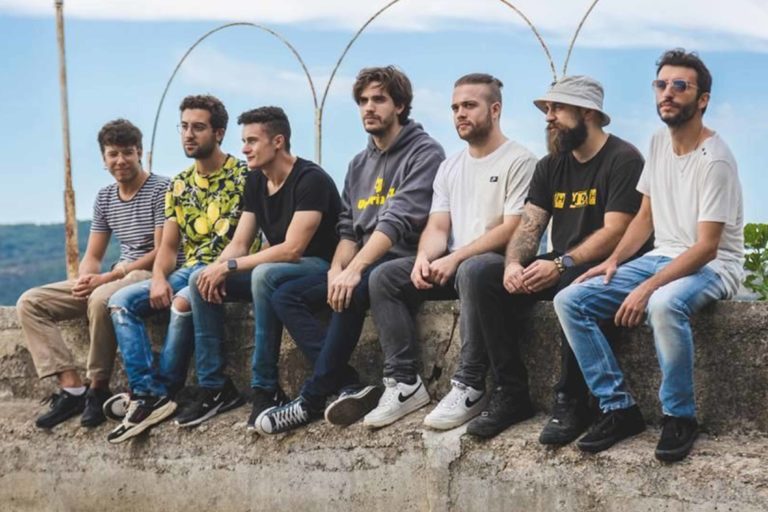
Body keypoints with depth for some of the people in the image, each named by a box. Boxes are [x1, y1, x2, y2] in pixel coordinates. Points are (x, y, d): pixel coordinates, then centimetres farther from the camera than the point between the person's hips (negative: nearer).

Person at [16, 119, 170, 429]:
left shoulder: (160, 189, -7)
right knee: (30, 303, -6)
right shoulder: (104, 198, 15)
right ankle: (72, 386, -19)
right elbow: (93, 256, 16)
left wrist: (107, 278, -20)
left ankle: (98, 388, -22)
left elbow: (163, 252, -14)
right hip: (116, 278, 8)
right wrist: (85, 279, -11)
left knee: (101, 299, -40)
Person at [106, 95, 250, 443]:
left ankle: (163, 392, -17)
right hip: (189, 271, 7)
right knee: (121, 302, -11)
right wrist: (159, 279, -8)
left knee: (183, 304, -35)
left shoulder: (242, 177, -6)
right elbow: (168, 246, 12)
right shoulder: (179, 185, 14)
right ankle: (148, 394, -22)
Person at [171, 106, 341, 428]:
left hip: (318, 267, -8)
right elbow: (239, 244, 6)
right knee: (200, 280, -5)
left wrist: (229, 266, -25)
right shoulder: (255, 182, 7)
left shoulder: (310, 179, -18)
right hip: (276, 267, 9)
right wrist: (218, 269, -17)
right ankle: (211, 387, -6)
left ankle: (266, 389, -28)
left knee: (264, 275, -38)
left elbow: (292, 248, -26)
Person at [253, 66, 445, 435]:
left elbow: (398, 221, -19)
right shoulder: (359, 164, 18)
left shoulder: (424, 153, -7)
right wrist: (336, 269, -6)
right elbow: (348, 228, 15)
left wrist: (354, 270, -28)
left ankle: (313, 399, -23)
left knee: (352, 293, -36)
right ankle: (349, 387, -22)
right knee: (286, 296, -7)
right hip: (363, 264, 8)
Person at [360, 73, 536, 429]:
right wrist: (424, 258, -12)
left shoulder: (519, 161, -4)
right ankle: (405, 383, -14)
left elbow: (512, 230, -14)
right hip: (452, 264, 7)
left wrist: (455, 258, -21)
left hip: (498, 260, -7)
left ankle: (470, 387, -33)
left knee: (471, 271, -40)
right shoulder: (450, 167, 18)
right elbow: (437, 227, 12)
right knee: (383, 277, -10)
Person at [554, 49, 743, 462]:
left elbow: (706, 247, -22)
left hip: (712, 266, -8)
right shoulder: (659, 142, 7)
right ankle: (619, 408, -6)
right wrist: (614, 261, -1)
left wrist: (648, 288, -30)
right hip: (662, 257, 8)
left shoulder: (715, 160, -18)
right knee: (569, 301, -9)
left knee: (664, 305, -42)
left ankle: (679, 417, -21)